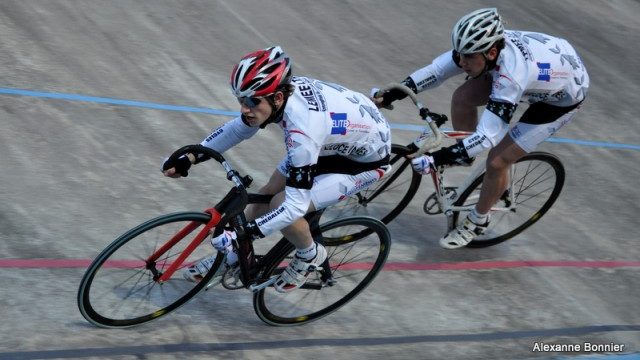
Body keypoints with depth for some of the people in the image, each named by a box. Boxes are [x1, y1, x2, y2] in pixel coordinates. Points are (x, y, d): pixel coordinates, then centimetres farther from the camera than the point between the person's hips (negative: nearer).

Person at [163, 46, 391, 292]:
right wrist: (189, 159, -4)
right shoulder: (280, 90, -18)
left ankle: (310, 256, 12)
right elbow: (237, 129, 1)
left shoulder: (303, 129, -40)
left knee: (282, 207, -17)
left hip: (367, 159, -8)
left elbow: (295, 205, -36)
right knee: (268, 193, 7)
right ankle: (232, 257, 28)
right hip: (336, 140, 8)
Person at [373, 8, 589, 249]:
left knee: (497, 161, -10)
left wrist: (436, 160, -46)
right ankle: (464, 155, 16)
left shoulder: (512, 73, -43)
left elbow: (488, 137, -43)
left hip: (563, 97, -7)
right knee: (462, 97, -10)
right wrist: (389, 96, -20)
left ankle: (477, 223, 15)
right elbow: (436, 70, -15)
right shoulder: (482, 45, -24)